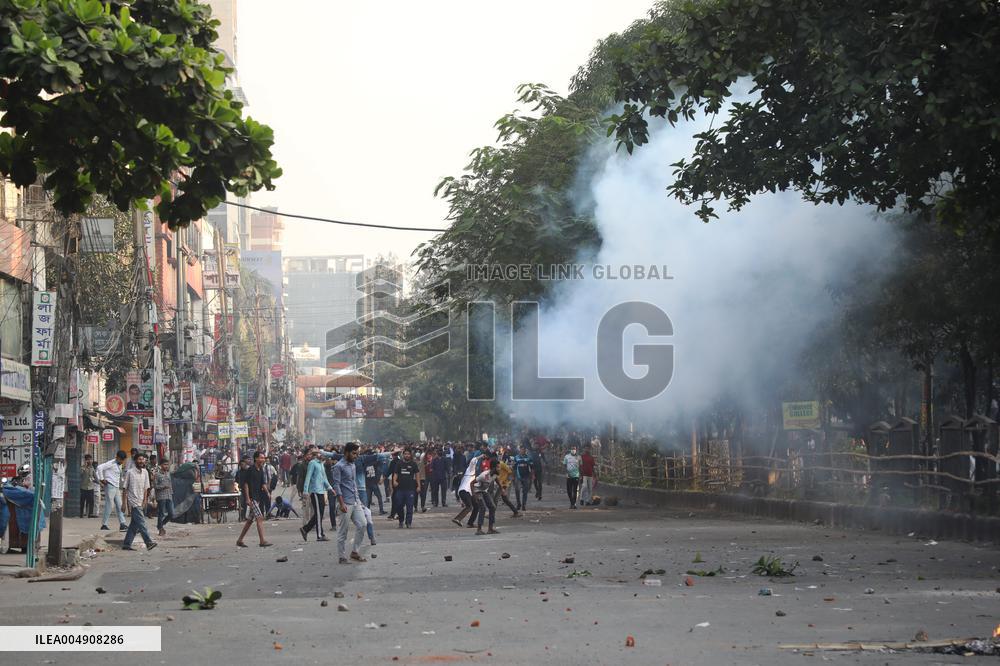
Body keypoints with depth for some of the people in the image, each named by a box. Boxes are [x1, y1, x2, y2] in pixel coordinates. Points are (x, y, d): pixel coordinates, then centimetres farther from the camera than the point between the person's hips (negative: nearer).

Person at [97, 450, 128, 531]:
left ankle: (122, 524, 2)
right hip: (110, 486, -9)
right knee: (109, 505, -6)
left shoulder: (119, 465, 15)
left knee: (119, 505, 4)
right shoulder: (111, 463, -11)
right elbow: (100, 467, -22)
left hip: (116, 487, 9)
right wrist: (101, 479, -17)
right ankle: (104, 524, 1)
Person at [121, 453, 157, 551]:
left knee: (134, 525, 7)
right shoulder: (130, 473, -4)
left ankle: (126, 544, 14)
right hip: (133, 502, -6)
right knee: (141, 523, -14)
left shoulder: (145, 472, 10)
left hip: (141, 502, 6)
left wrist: (145, 501, 0)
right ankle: (149, 543, -20)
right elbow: (125, 489, -2)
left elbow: (146, 488, 11)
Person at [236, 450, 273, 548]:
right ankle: (262, 541, -17)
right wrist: (247, 498, -17)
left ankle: (239, 540, 19)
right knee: (259, 518, -14)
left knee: (250, 520, 12)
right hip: (251, 498, -9)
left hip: (257, 498, 9)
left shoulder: (261, 470, 12)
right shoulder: (250, 469, -12)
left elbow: (262, 484, 18)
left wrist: (267, 492, 0)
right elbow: (245, 484, -13)